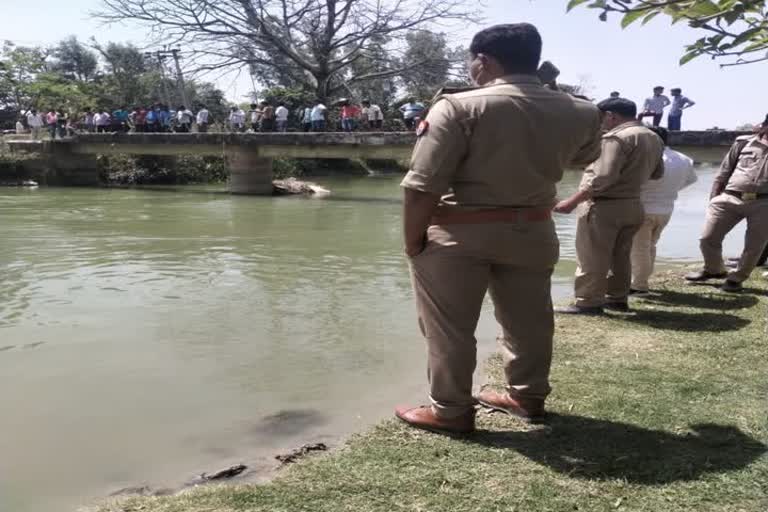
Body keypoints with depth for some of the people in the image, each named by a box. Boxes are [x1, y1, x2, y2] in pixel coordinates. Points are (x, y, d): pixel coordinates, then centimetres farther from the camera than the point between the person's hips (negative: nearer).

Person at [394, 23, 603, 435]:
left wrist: (413, 240, -9)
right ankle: (528, 396, 33)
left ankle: (451, 410, 16)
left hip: (459, 232, -5)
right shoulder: (580, 113, 1)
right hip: (534, 231, 6)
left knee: (449, 326, 7)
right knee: (528, 320, 18)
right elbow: (584, 157, 21)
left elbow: (423, 185, -19)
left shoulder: (460, 106, -16)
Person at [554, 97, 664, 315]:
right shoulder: (654, 138, 12)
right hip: (632, 205, 9)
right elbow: (657, 173, 21)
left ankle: (589, 302, 4)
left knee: (592, 257, -1)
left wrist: (572, 202, -21)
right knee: (620, 256, 18)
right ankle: (617, 298, 25)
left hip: (604, 206, -9)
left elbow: (603, 177, -25)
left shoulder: (616, 137, -17)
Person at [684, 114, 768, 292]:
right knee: (708, 238, 3)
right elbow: (724, 172, 9)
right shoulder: (743, 143, 7)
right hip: (729, 199, 1)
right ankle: (714, 269, 29)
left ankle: (736, 278, 27)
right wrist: (714, 197, 5)